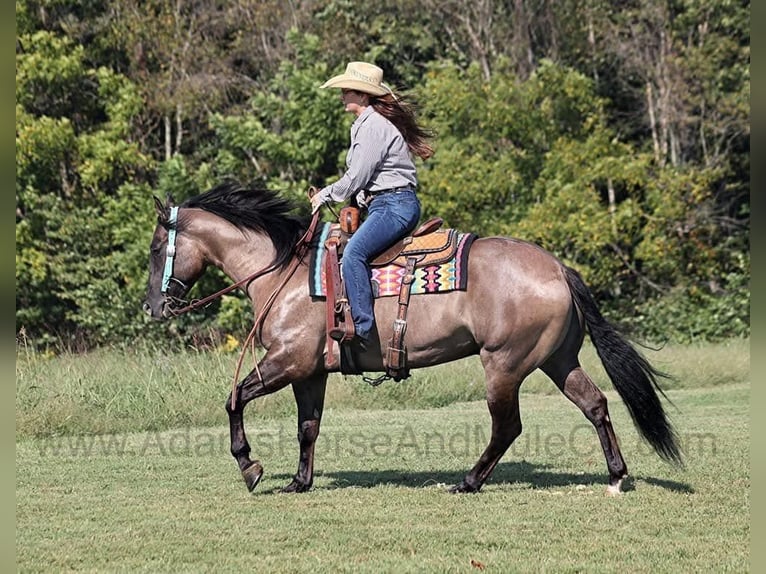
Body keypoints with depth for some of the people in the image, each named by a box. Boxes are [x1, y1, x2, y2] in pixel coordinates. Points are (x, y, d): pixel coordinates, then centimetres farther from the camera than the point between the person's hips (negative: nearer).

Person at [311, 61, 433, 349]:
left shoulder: (374, 125, -12)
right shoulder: (364, 124, 21)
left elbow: (356, 178, -14)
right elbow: (363, 179, 24)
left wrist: (324, 195, 1)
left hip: (394, 205, -12)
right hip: (382, 205, 12)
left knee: (353, 253, -29)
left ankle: (363, 328, -34)